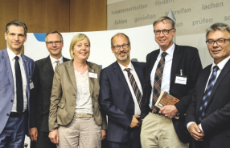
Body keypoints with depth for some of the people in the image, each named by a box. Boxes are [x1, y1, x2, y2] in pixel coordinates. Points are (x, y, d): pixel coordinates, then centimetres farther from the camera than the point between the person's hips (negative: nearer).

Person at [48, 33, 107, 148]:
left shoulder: (97, 69, 9)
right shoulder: (62, 69, 3)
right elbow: (54, 99, 2)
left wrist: (103, 127, 9)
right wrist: (53, 128, -3)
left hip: (91, 122, 2)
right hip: (67, 122, -1)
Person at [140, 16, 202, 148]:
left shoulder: (189, 53, -3)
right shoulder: (151, 57, 14)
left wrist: (178, 107, -16)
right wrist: (144, 113, 10)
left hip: (174, 123, -5)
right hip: (149, 121, 5)